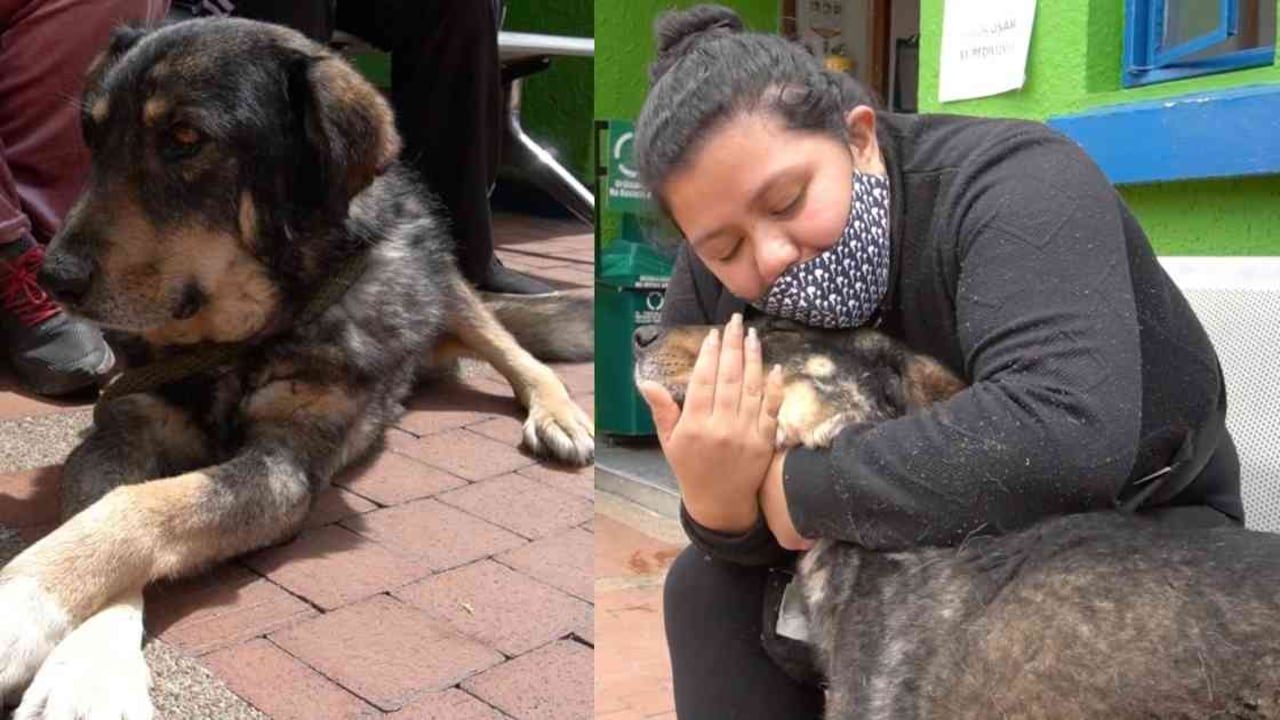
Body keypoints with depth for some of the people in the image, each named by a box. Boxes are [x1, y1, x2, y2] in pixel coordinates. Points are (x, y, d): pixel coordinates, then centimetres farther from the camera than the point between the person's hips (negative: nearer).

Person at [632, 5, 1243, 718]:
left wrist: (799, 488, -37)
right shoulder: (712, 288, -14)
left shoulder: (1018, 185, -30)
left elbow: (1064, 438, -48)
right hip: (929, 550, 5)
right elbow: (761, 544, -10)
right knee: (708, 586, -8)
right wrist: (721, 505, -35)